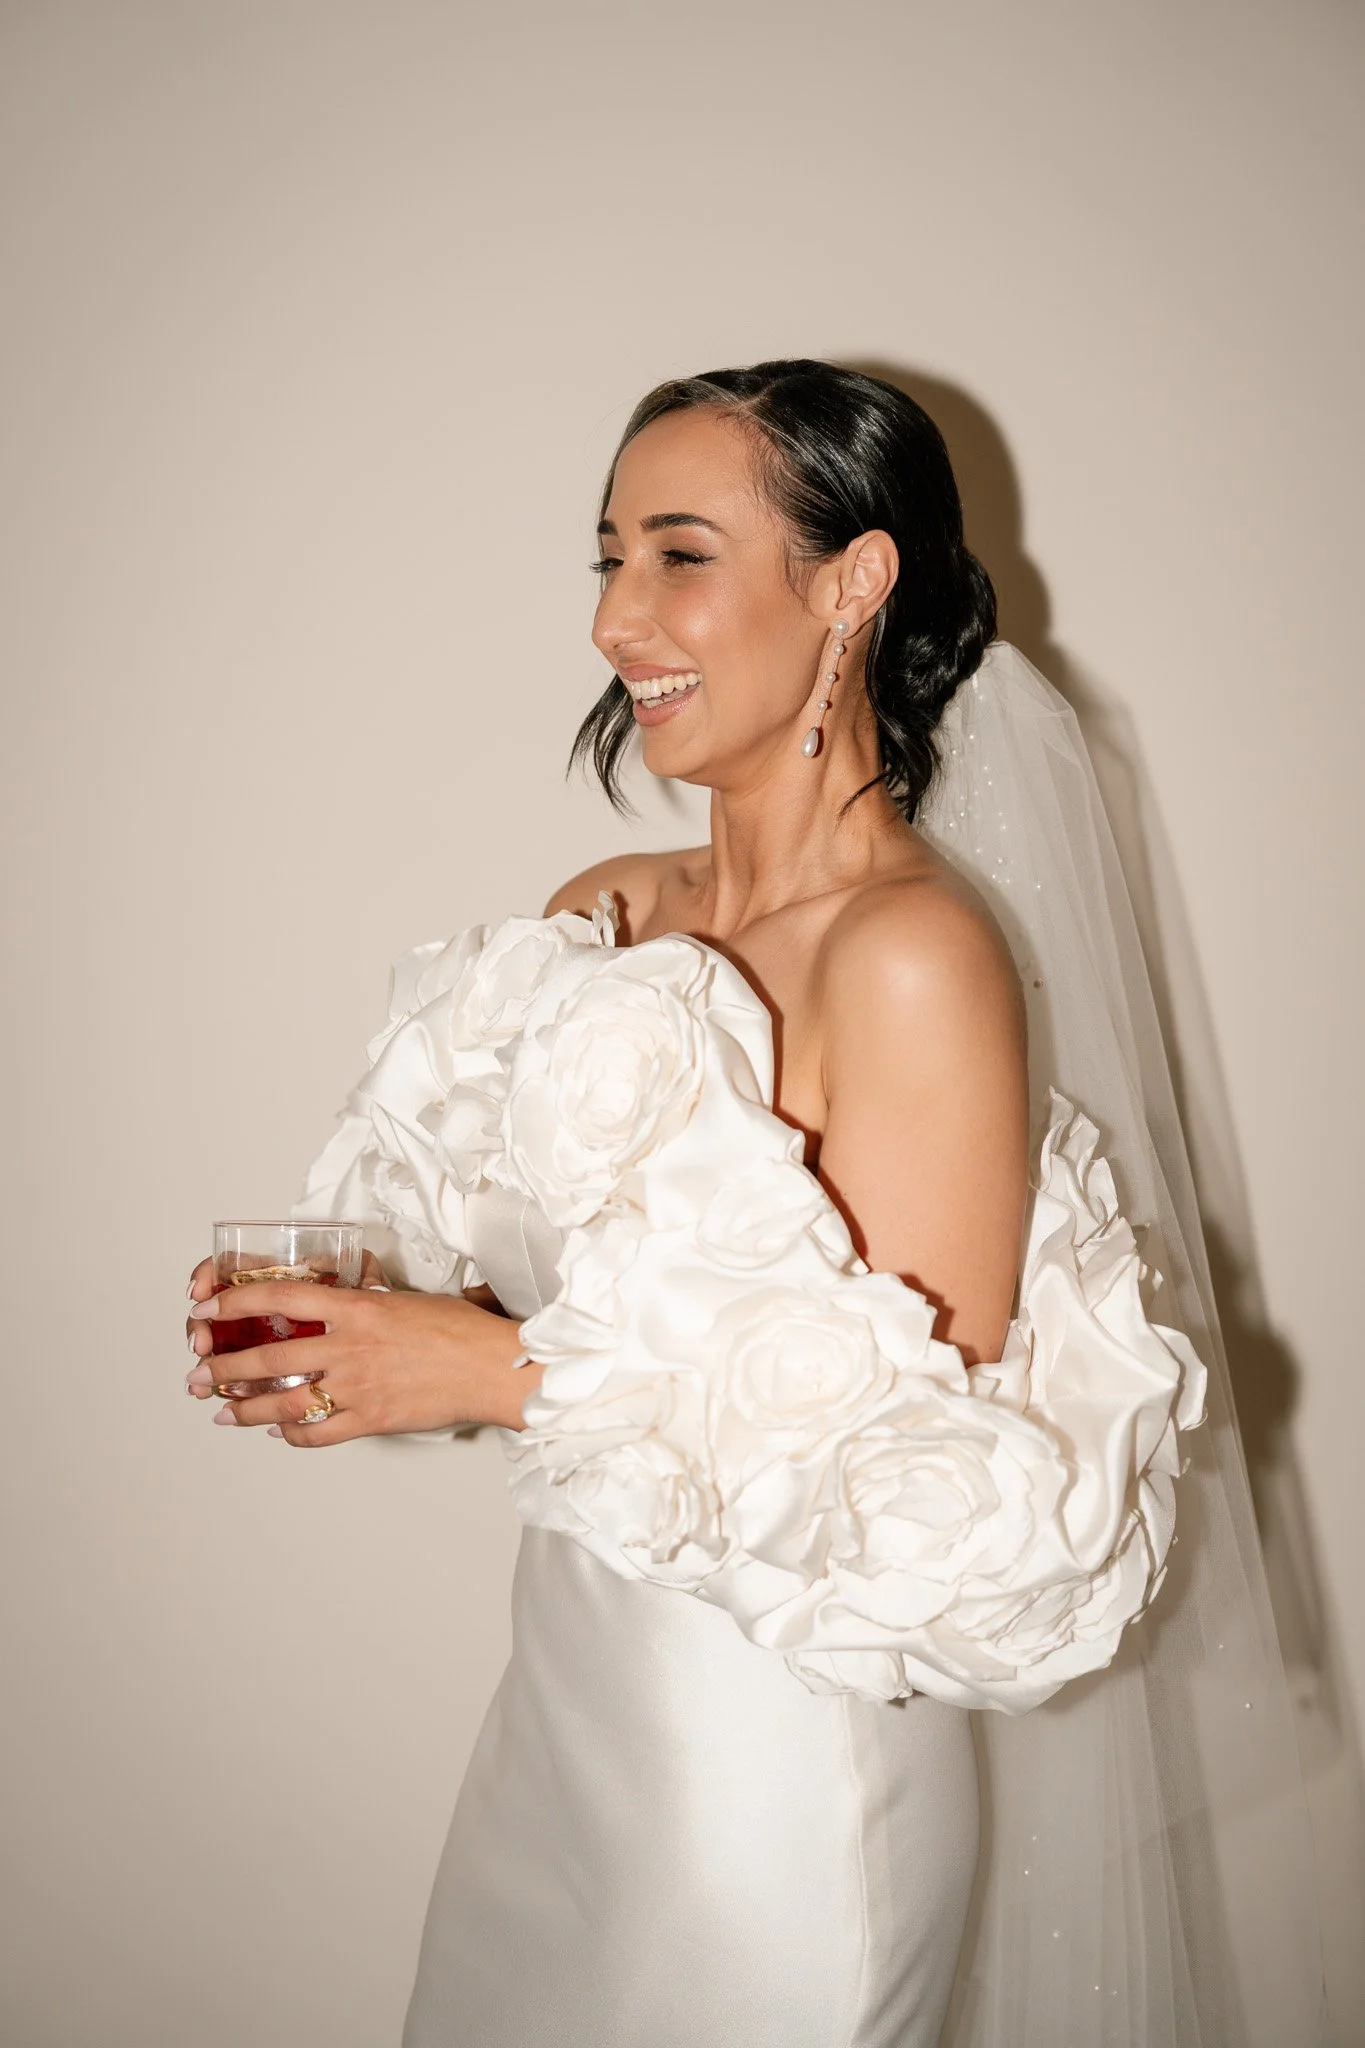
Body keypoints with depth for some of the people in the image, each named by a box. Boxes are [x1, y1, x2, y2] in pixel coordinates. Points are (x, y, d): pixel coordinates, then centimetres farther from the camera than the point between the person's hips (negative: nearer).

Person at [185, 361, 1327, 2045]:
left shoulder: (919, 956, -22)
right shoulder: (607, 915, -1)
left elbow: (915, 1456, -22)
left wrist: (503, 1371, -23)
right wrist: (359, 1319, -11)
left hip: (784, 1766, -7)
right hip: (572, 1695, 7)